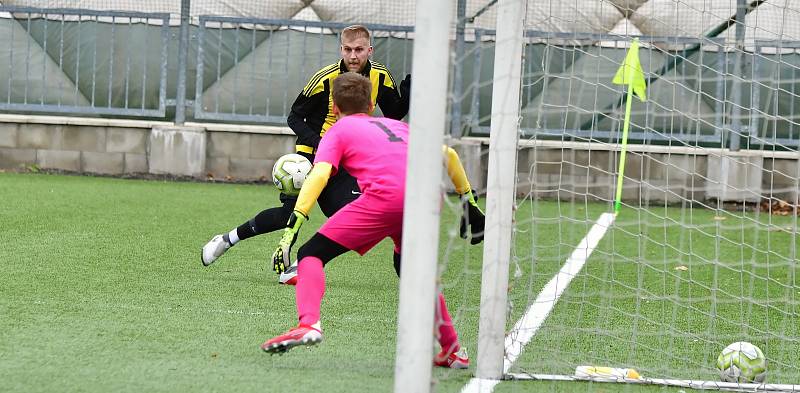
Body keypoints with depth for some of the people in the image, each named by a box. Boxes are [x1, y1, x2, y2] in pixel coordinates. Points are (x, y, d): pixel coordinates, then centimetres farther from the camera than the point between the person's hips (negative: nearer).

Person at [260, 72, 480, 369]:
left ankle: (308, 323, -22)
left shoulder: (339, 130, 20)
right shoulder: (398, 126, 36)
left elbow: (319, 175, 2)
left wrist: (291, 229, -5)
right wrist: (470, 203, 38)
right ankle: (452, 350, 31)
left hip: (385, 197, -5)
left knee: (311, 255, 5)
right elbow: (448, 155, 32)